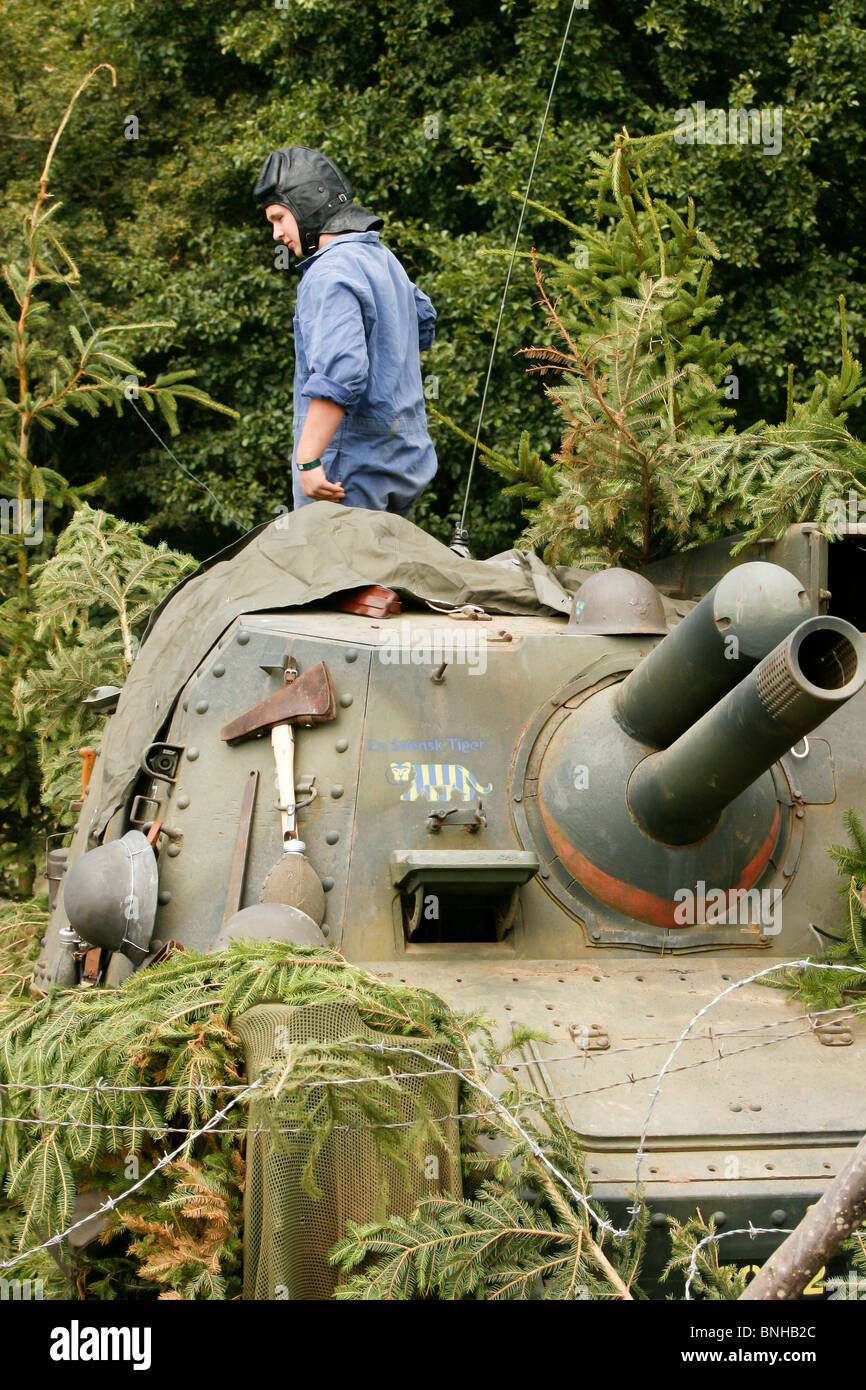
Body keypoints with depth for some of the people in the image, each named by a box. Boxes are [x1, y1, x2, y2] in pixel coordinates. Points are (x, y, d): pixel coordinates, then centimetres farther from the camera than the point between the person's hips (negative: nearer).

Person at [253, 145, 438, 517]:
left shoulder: (332, 274, -17)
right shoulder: (383, 258, 15)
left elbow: (340, 372, -28)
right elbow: (422, 317, 35)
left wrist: (308, 461, -29)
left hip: (347, 470, -10)